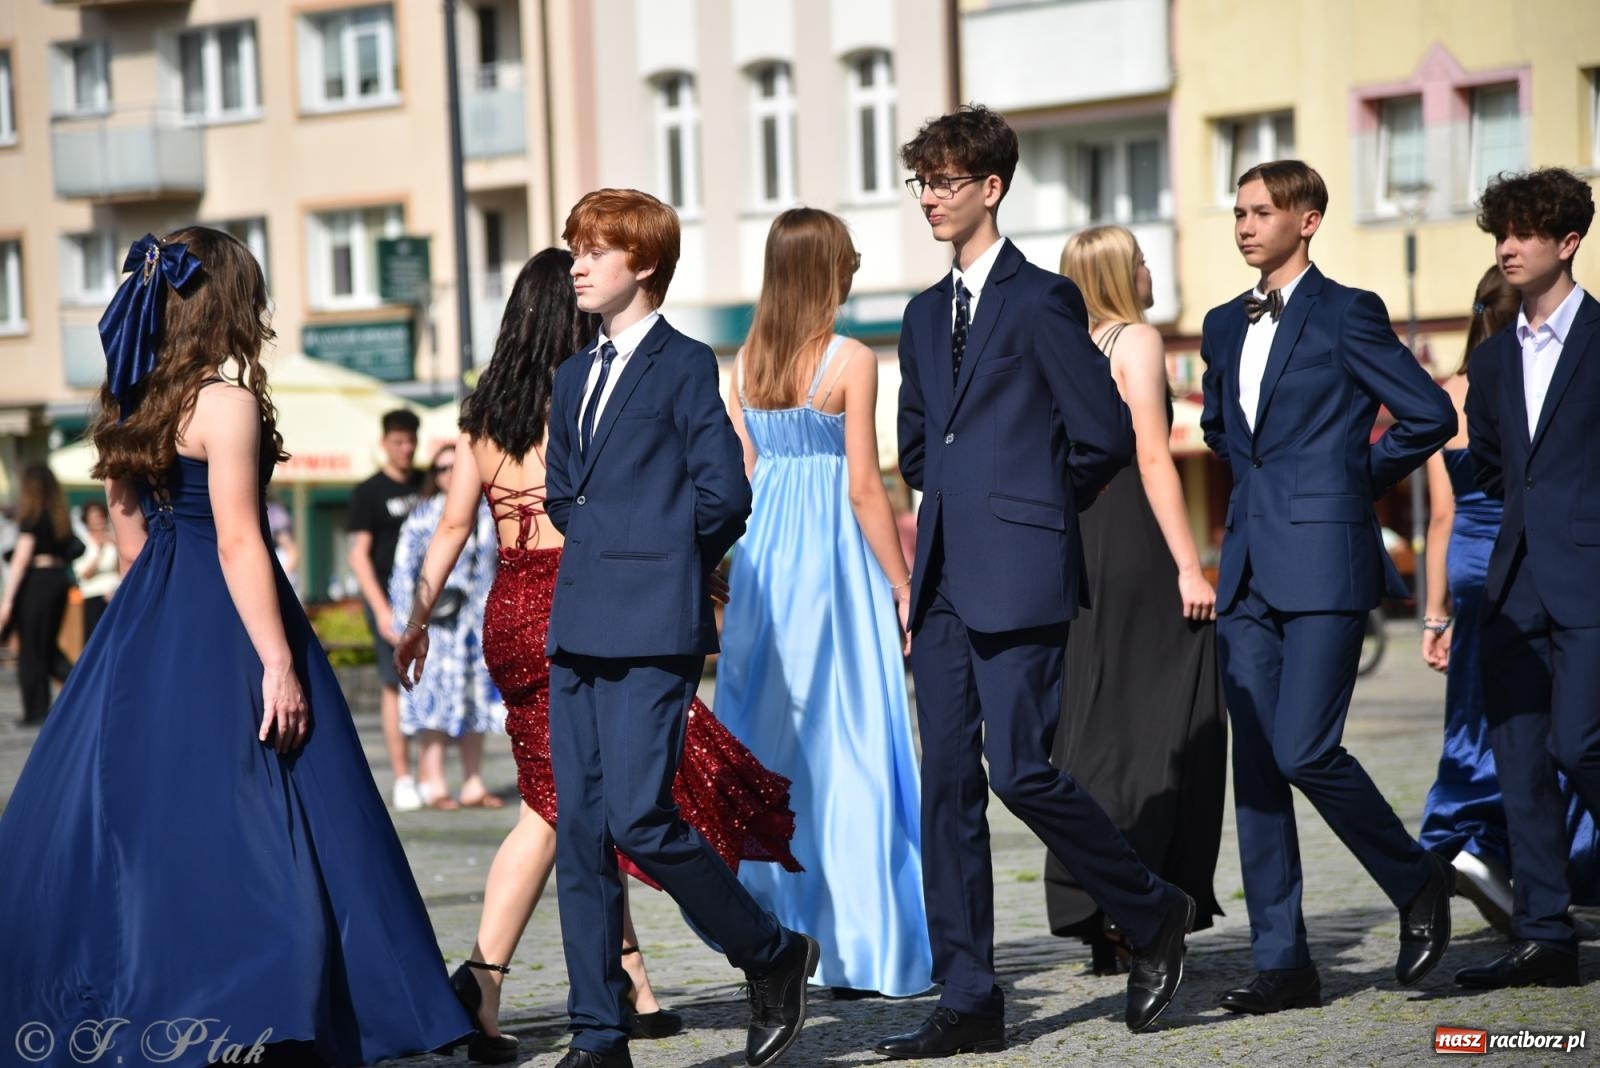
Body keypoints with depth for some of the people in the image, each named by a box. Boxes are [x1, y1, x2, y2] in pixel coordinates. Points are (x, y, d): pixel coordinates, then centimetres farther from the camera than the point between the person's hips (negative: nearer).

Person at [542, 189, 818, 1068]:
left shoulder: (685, 366, -4)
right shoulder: (574, 377, 19)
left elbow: (723, 495, -9)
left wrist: (663, 568, 3)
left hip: (653, 633, -8)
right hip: (578, 632, 8)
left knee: (639, 818, -14)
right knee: (579, 829, 4)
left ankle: (773, 954, 8)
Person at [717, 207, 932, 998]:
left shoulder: (746, 361, 6)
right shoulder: (851, 361, -11)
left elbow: (742, 475, 10)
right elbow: (864, 488, -13)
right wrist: (904, 585, -7)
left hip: (764, 553, 6)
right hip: (835, 554, -6)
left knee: (772, 730, 12)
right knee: (849, 739, -1)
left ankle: (773, 918, 16)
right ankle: (865, 949, 3)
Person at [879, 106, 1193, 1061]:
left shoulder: (1042, 300, -6)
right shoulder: (926, 316, 17)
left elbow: (1108, 436, -8)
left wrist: (1035, 506, 4)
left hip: (1020, 578, -7)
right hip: (946, 583, 7)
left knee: (1022, 771, -11)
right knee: (949, 785, 4)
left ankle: (1155, 912, 12)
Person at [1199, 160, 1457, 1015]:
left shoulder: (1347, 315, -4)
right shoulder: (1224, 327, 16)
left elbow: (1430, 415, -6)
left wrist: (1357, 481, 2)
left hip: (1324, 566, -7)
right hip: (1249, 570, 7)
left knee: (1304, 751, -14)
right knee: (1255, 767, 2)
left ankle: (1417, 883, 9)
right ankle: (1282, 962, 5)